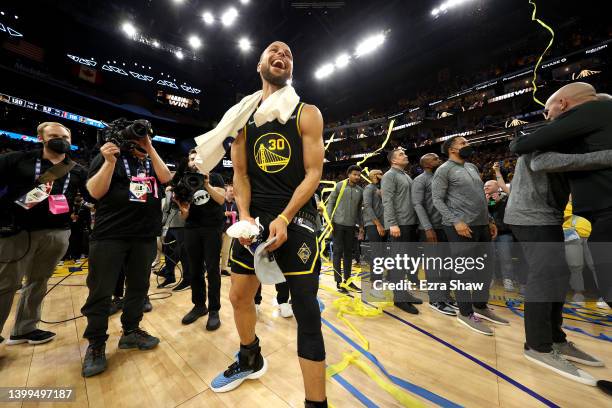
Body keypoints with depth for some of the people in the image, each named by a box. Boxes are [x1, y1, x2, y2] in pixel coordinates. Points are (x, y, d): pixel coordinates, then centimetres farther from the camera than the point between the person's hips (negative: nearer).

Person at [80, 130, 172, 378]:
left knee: (139, 287, 11)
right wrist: (110, 161, -16)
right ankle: (96, 344, 21)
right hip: (109, 235, -3)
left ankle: (130, 332, 27)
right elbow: (95, 192, -5)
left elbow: (166, 178, -5)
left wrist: (150, 149, -7)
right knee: (100, 291, 3)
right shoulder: (108, 156, 5)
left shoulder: (152, 161, 15)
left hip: (145, 236, 4)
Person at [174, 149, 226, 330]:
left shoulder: (214, 177, 6)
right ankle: (199, 305, 23)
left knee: (212, 269, -3)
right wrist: (183, 209, -12)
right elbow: (184, 217, 11)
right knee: (194, 269, 8)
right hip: (192, 230, 4)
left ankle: (214, 310, 6)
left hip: (212, 228, -4)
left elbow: (222, 199, -9)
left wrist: (207, 185, -21)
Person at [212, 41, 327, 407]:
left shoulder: (307, 114, 2)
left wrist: (285, 219, -18)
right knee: (239, 296, 17)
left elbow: (314, 174, -7)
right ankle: (250, 361, 46)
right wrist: (245, 215, -8)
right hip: (255, 217, 5)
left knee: (306, 309, -4)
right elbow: (240, 173, 9)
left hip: (296, 219, -4)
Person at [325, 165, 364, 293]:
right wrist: (329, 220, -9)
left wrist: (361, 225, 11)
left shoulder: (360, 190, 7)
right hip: (338, 223, -4)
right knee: (338, 252, 1)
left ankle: (347, 280, 23)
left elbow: (359, 209, 14)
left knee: (348, 253, 11)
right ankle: (339, 282, 11)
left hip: (351, 225, 4)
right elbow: (330, 202, -3)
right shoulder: (340, 185, -3)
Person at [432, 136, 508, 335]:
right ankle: (466, 313, 14)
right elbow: (437, 200, -12)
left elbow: (481, 198, 22)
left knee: (485, 267, 15)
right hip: (461, 227, -8)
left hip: (482, 225, 8)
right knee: (463, 270, 0)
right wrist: (456, 221, -20)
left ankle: (480, 306, 32)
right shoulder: (444, 170, -6)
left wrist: (490, 220, 16)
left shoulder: (473, 167, 19)